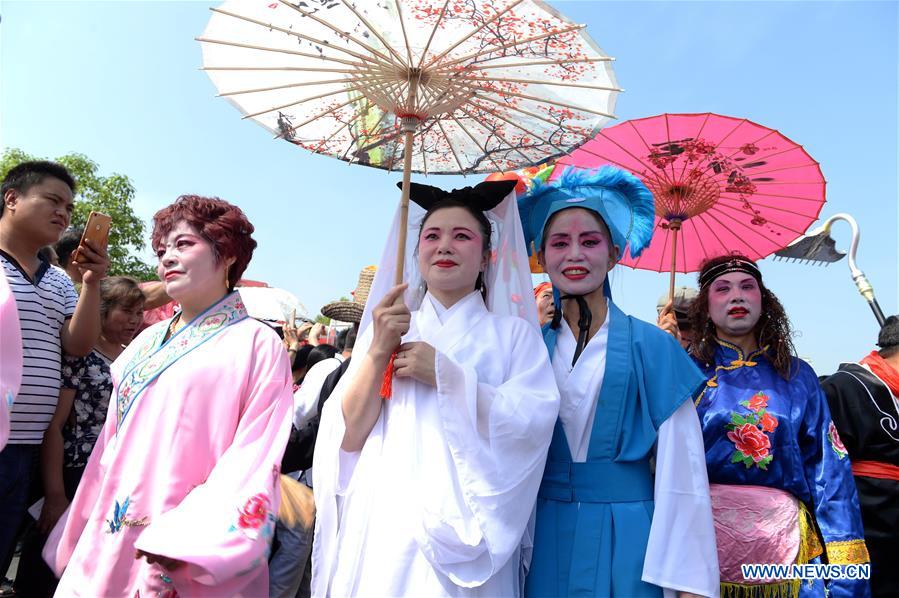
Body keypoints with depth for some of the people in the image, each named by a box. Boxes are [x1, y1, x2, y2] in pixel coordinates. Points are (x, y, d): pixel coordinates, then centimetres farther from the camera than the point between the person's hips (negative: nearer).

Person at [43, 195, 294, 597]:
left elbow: (253, 467, -15)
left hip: (182, 558, -5)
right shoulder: (147, 342, 11)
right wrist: (78, 536, 13)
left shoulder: (258, 345, -9)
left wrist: (179, 551, -21)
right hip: (107, 543, 6)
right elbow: (110, 445, 14)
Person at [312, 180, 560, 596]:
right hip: (381, 524, 2)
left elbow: (534, 424, -12)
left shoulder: (511, 333, 2)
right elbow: (347, 437, -1)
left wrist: (445, 374, -15)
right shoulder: (387, 329, 8)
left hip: (460, 527, -1)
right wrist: (378, 351, -14)